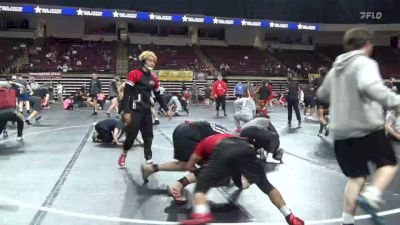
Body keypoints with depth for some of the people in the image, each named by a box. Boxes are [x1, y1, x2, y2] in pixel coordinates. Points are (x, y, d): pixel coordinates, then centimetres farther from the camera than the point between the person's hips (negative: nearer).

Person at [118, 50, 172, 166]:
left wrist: (166, 110, 15)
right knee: (131, 135, 1)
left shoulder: (154, 77, 10)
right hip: (135, 111, -6)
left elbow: (158, 95, 17)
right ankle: (124, 154, 29)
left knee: (148, 136, 5)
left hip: (147, 111, 6)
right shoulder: (134, 74, -9)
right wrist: (126, 112, -18)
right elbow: (126, 93, -13)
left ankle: (149, 160, 13)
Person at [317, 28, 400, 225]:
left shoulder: (335, 70, 16)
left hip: (341, 132, 6)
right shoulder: (365, 63, -7)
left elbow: (322, 95, 29)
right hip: (366, 129, -6)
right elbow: (370, 86, -28)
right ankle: (369, 197, -8)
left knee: (356, 177, 14)